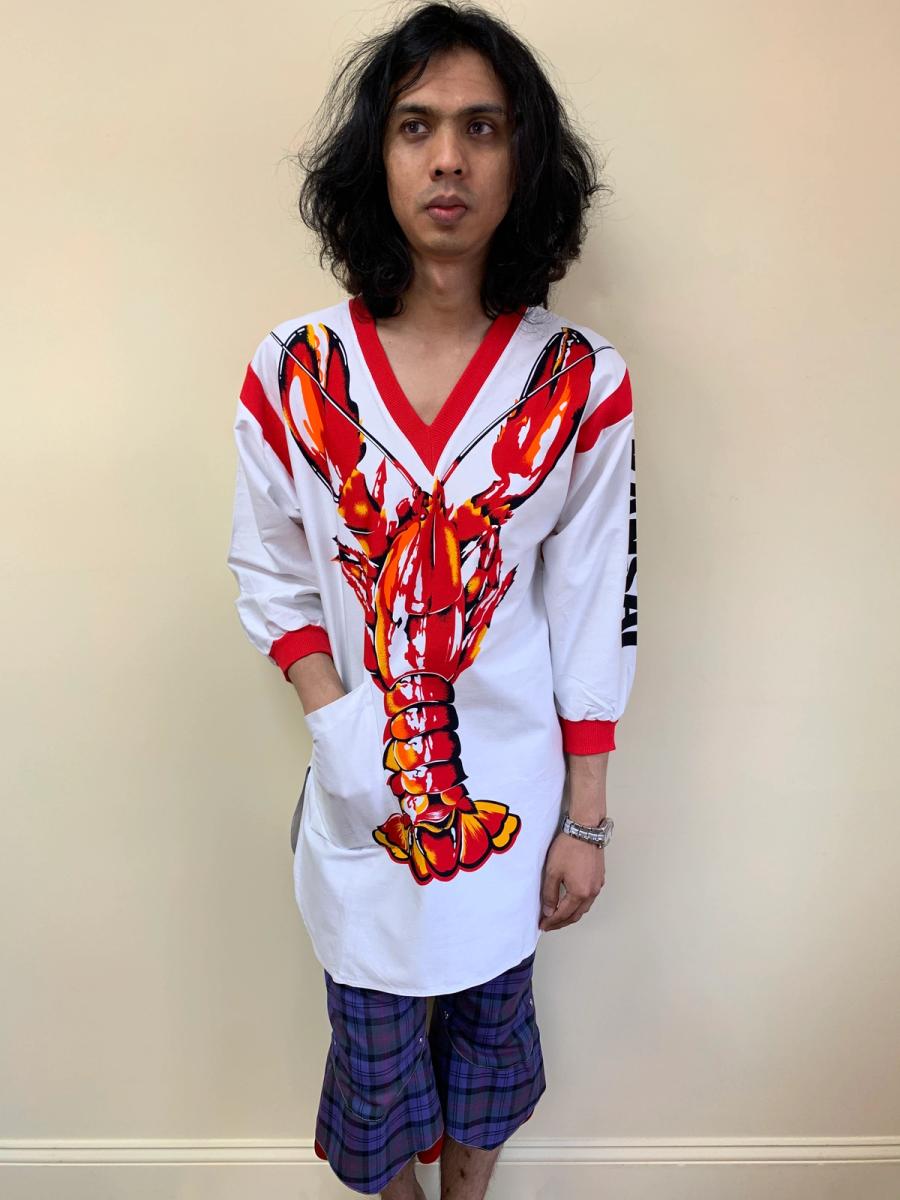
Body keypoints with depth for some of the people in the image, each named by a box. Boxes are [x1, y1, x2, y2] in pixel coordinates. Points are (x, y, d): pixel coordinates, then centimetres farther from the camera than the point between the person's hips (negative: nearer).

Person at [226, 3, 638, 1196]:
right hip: (360, 788, 1)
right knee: (373, 1031, 19)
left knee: (490, 1013, 21)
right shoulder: (294, 370, -8)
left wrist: (585, 822, -3)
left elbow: (597, 617, -6)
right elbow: (268, 571, 1)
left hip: (512, 786, 0)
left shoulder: (582, 384, -10)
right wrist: (332, 718, -13)